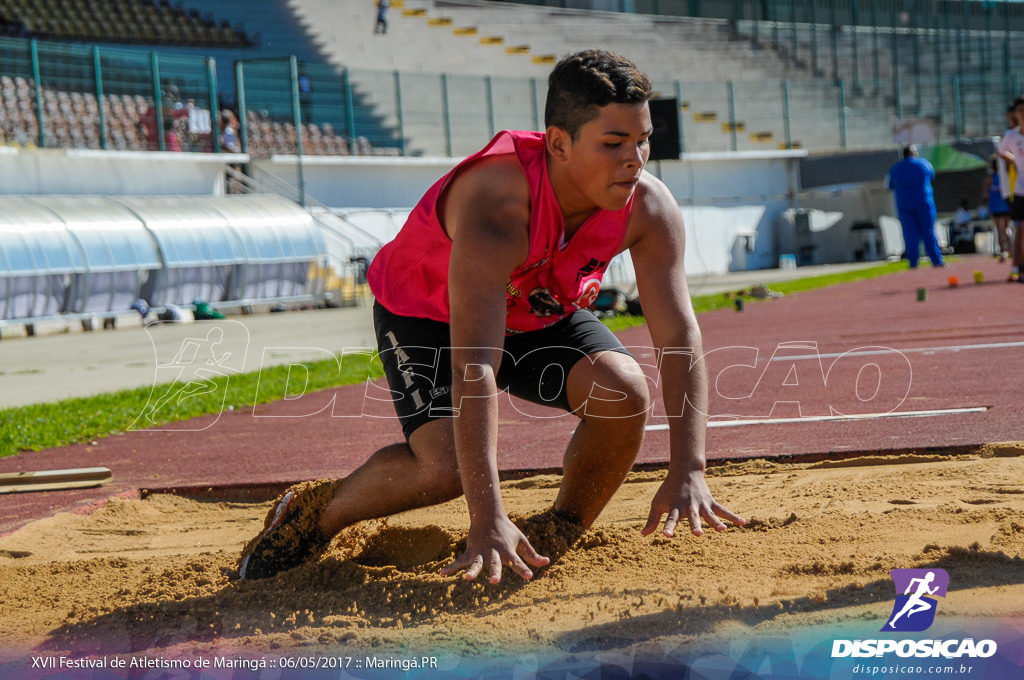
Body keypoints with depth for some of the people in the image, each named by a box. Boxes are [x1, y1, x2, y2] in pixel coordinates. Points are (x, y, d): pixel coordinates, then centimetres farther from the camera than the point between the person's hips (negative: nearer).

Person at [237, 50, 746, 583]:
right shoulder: (495, 209, -42)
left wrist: (687, 473, -37)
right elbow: (473, 370, -47)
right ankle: (315, 514, 3)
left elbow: (681, 339, -24)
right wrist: (488, 519, -54)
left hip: (543, 315, 5)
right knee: (448, 468, -26)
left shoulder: (648, 207, -26)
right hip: (425, 317, -5)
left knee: (625, 394, -22)